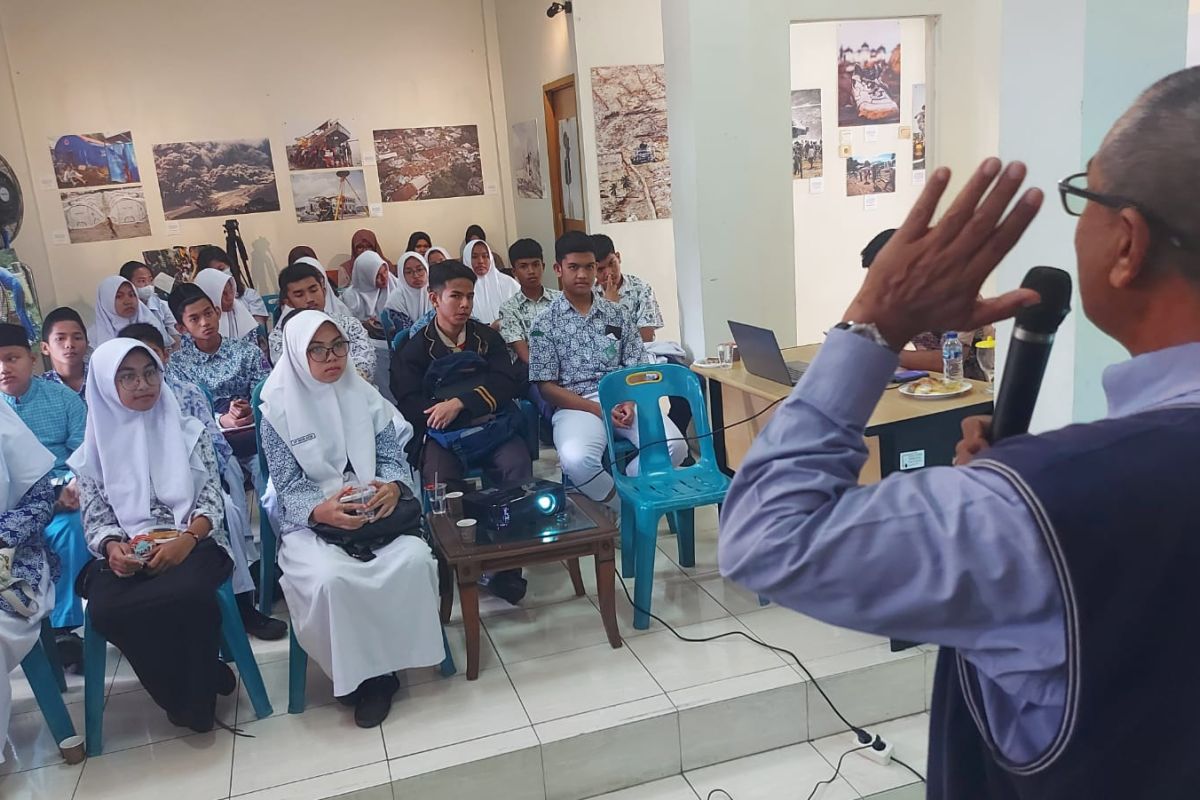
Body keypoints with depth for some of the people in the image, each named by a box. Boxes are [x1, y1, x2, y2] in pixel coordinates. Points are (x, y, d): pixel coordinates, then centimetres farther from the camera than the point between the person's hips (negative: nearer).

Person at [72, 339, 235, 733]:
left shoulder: (188, 432, 9)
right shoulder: (95, 448, 12)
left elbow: (212, 500, 2)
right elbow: (95, 518, 9)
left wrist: (187, 539, -17)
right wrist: (112, 547, -14)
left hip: (190, 544, -1)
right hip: (127, 555, 2)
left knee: (188, 590, -36)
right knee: (105, 610, -32)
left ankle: (195, 694, -7)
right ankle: (195, 686, -7)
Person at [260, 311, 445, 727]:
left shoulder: (364, 394, 6)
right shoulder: (279, 411, -3)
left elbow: (393, 455, 5)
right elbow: (288, 486, -7)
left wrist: (391, 487, -19)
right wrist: (322, 510, -28)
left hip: (373, 511, 3)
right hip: (309, 521, -3)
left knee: (415, 558, -27)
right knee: (331, 578, -34)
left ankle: (380, 662, -7)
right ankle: (360, 673, -9)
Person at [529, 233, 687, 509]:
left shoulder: (617, 314, 13)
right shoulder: (545, 324, 4)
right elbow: (547, 387, -1)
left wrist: (630, 402, -12)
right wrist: (598, 409, -13)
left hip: (623, 400, 3)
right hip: (576, 406, -3)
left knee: (674, 445, -25)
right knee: (577, 460, -36)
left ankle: (619, 489, -2)